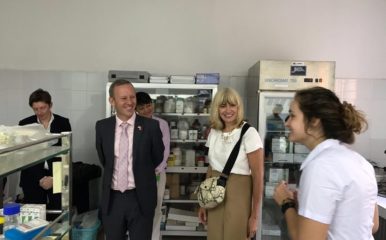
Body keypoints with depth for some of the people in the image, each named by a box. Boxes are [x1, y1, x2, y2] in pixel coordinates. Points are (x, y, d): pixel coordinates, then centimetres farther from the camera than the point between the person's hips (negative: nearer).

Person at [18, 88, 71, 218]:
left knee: (57, 217, -3)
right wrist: (40, 178, -8)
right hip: (33, 179, 1)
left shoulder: (63, 123, 1)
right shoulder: (25, 124, 3)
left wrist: (54, 178, -9)